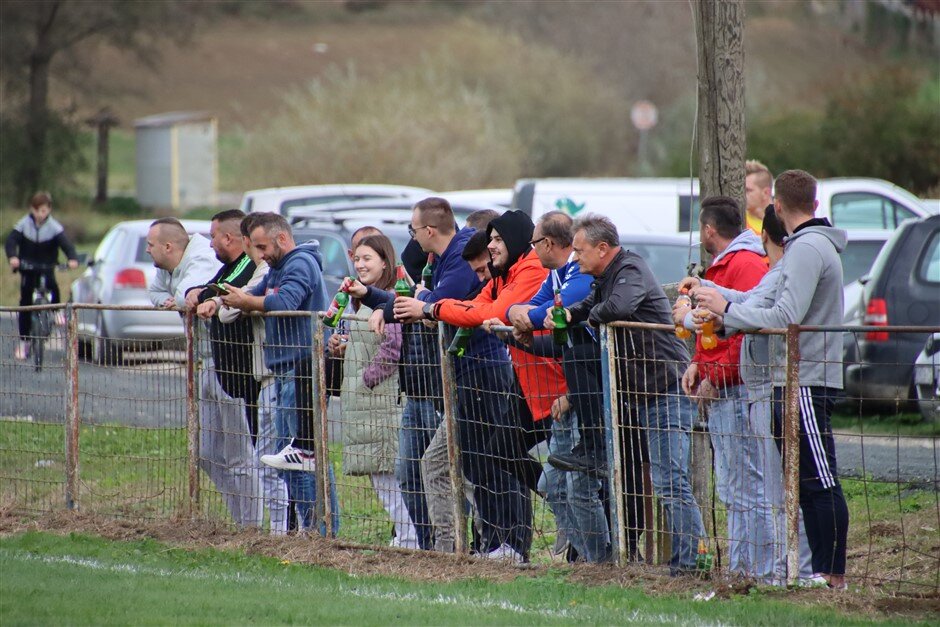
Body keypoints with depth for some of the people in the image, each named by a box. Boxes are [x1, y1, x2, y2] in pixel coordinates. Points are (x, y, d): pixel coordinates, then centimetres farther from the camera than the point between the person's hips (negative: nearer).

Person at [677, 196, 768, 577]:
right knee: (730, 489, 13)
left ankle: (754, 568, -11)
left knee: (747, 488, -11)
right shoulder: (721, 267, 21)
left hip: (738, 391, -11)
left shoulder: (746, 266, -13)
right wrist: (698, 364, 11)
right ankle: (739, 568, 17)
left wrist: (715, 378, -17)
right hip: (718, 394, 11)